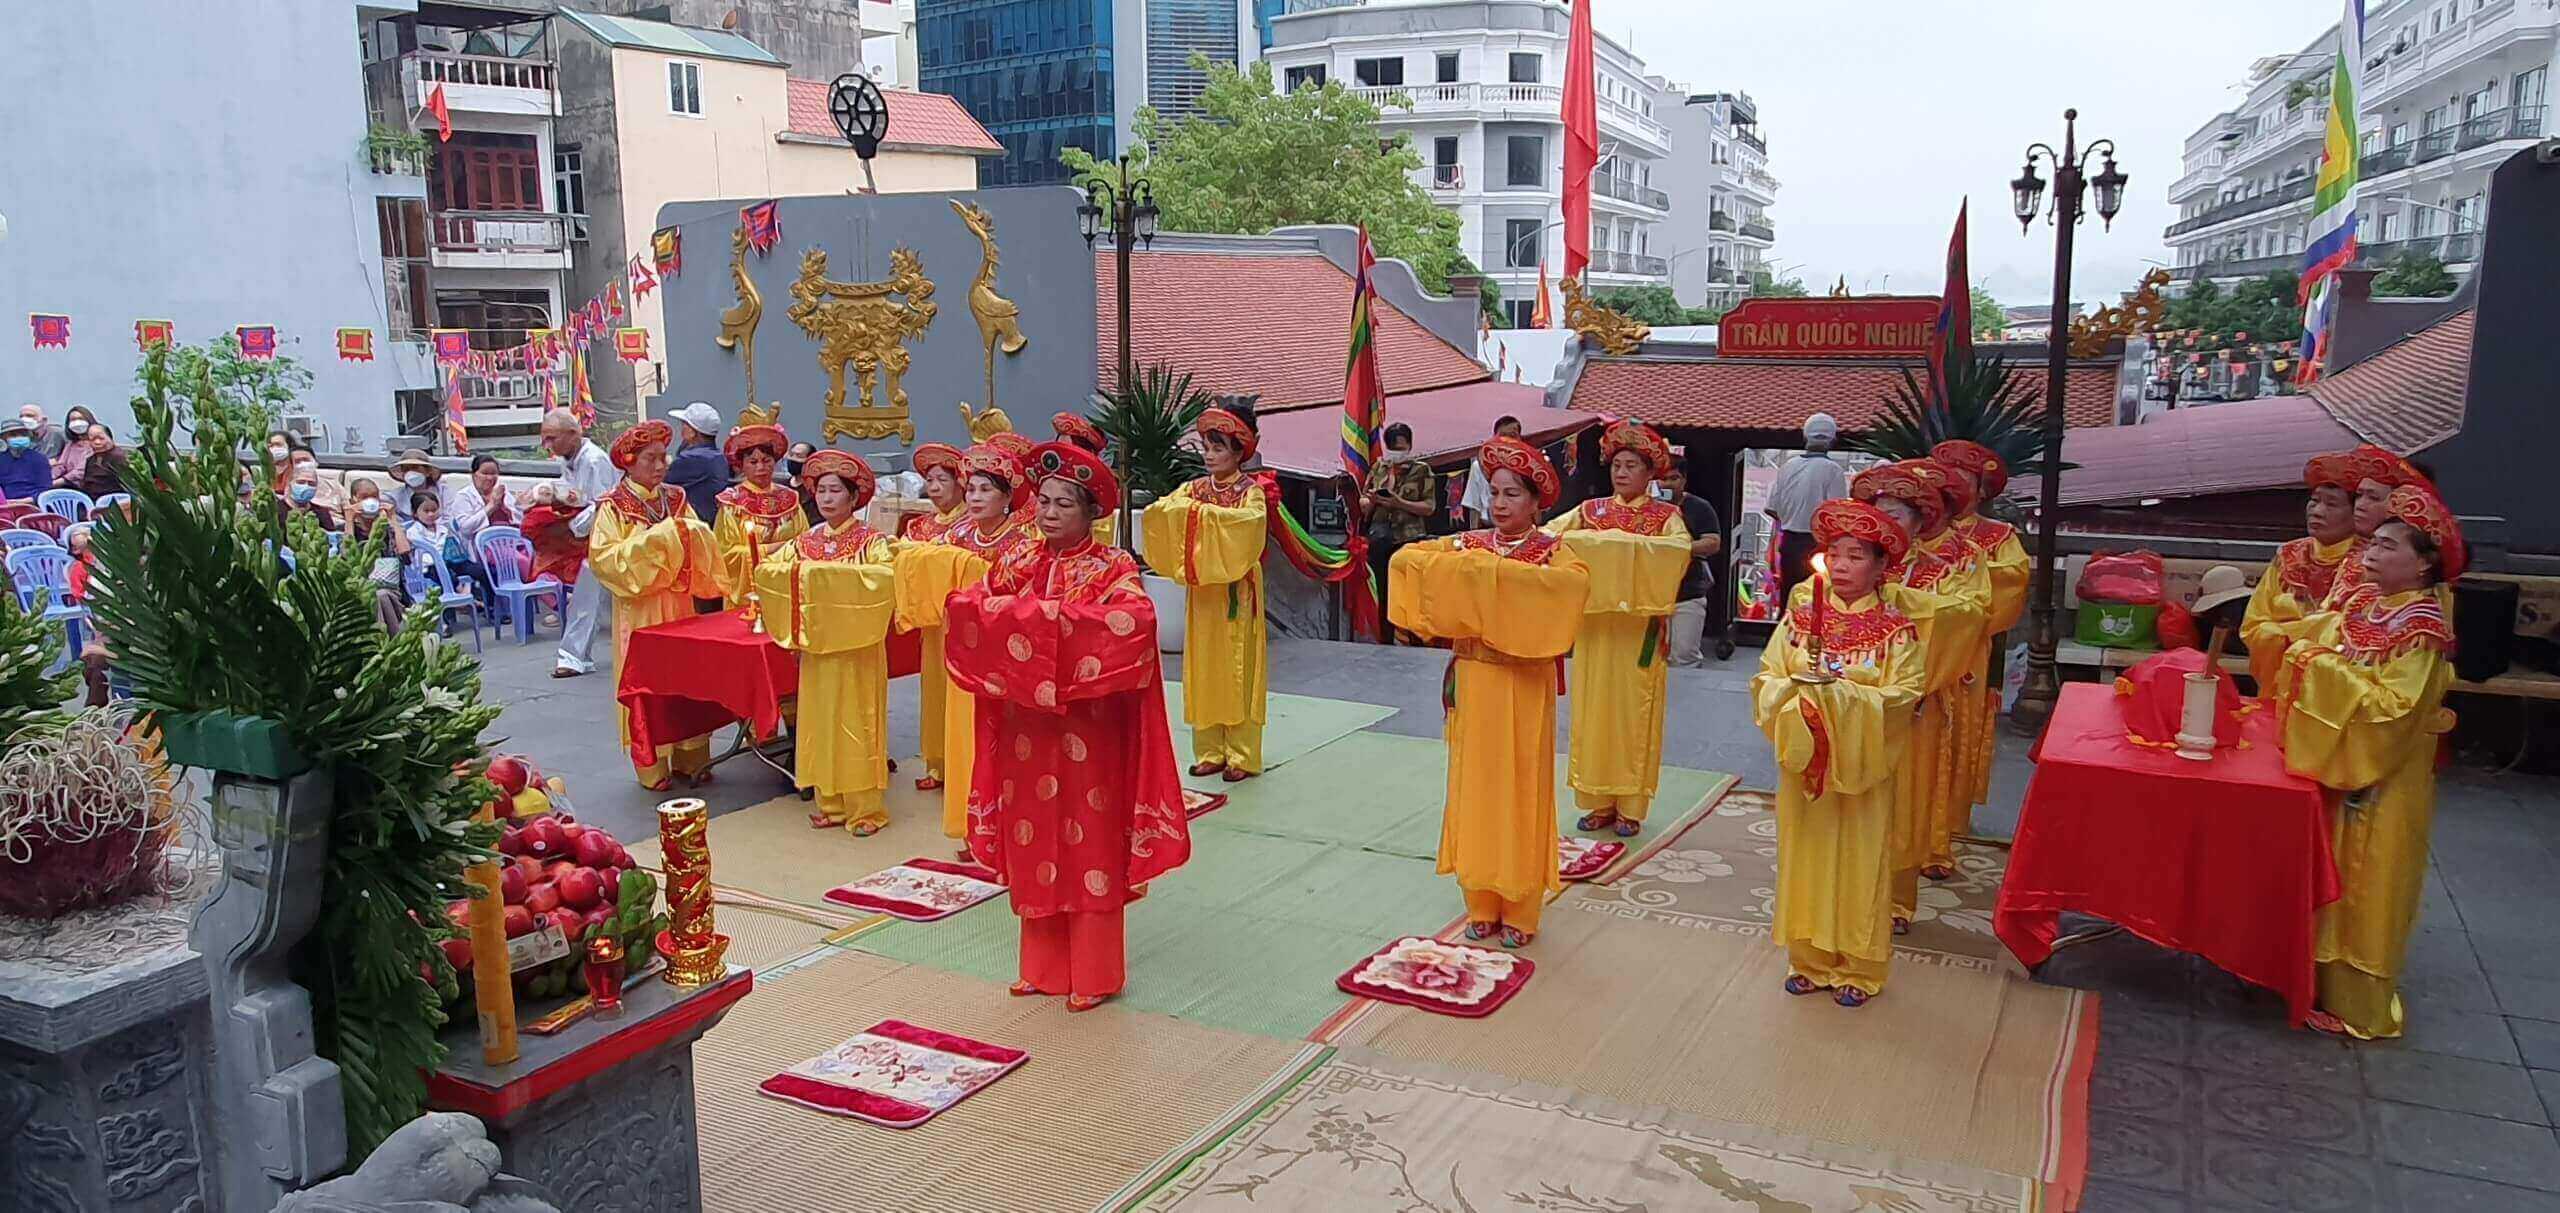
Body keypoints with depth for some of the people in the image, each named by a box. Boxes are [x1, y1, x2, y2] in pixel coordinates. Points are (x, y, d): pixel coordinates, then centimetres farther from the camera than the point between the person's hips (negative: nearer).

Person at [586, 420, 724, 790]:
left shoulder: (676, 499, 10)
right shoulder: (613, 507, -4)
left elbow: (702, 545, 8)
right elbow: (602, 556, -14)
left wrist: (687, 531, -13)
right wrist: (653, 538, -19)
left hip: (679, 604, 4)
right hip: (640, 609, -4)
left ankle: (690, 757, 14)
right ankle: (653, 767, 7)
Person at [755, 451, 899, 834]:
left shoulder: (871, 540, -7)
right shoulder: (805, 542, 9)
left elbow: (886, 576, -25)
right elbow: (766, 568, 4)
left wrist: (832, 573, -27)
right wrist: (796, 570, -15)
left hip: (857, 648, -5)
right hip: (817, 646, 5)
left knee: (857, 724, -1)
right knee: (820, 723, 9)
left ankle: (866, 808, 7)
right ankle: (832, 804, 19)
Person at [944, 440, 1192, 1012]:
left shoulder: (1112, 567, -7)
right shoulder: (1017, 561, 8)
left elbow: (1133, 620, -27)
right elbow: (970, 607, -5)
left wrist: (1057, 615, -27)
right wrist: (1022, 612, -22)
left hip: (1087, 732, -5)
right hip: (1026, 726, 5)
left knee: (1090, 846, 3)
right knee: (1033, 843, 11)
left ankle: (1094, 974, 14)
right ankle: (1043, 965, 25)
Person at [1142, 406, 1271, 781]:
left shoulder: (1251, 490, -4)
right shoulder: (1194, 488, 9)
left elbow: (1251, 520, -27)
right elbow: (1153, 513, -2)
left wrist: (1200, 511, -28)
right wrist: (1178, 507, -22)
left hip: (1236, 592, -5)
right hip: (1202, 591, 5)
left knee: (1237, 670, -2)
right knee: (1204, 670, 7)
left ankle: (1242, 755, 4)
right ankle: (1211, 751, 15)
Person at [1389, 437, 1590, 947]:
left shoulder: (1552, 551, -6)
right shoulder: (1467, 544, 5)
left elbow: (1576, 583, -29)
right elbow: (1405, 558, -3)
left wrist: (1493, 570, -30)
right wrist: (1462, 566, -19)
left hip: (1524, 689, -3)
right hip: (1474, 685, 4)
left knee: (1520, 792, 3)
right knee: (1474, 789, 9)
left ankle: (1520, 910, 14)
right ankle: (1482, 904, 21)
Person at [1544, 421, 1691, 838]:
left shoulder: (1666, 515, 2)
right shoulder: (1591, 510, 9)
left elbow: (1680, 548, -20)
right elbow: (1547, 534, -4)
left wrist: (1626, 542, -28)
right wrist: (1581, 538, -24)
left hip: (1639, 629, -3)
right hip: (1595, 626, 3)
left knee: (1634, 713, 1)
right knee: (1593, 711, 5)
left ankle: (1630, 807, 10)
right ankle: (1599, 802, 15)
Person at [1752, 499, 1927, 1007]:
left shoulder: (1894, 627, -5)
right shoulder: (1801, 614, 2)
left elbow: (1904, 693, -13)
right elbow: (1766, 678, 0)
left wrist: (1842, 693, -23)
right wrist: (1798, 689, -20)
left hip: (1863, 764, -3)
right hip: (1804, 756, 3)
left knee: (1859, 861, 5)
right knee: (1806, 856, 10)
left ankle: (1857, 968, 17)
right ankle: (1810, 959, 22)